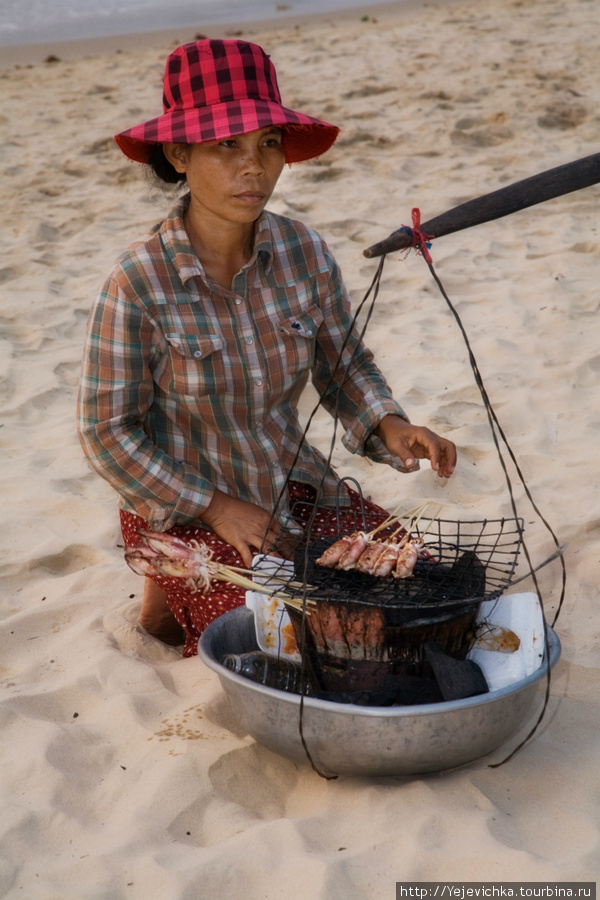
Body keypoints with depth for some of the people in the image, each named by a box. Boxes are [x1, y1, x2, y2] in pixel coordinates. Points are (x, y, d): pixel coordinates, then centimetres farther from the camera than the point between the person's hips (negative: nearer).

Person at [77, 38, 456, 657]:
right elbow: (108, 433, -13)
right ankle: (173, 599, 12)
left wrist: (390, 426, -15)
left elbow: (344, 363, 5)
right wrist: (217, 508, -17)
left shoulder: (303, 251, -9)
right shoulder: (138, 282, -21)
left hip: (295, 487, 5)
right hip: (183, 508, -5)